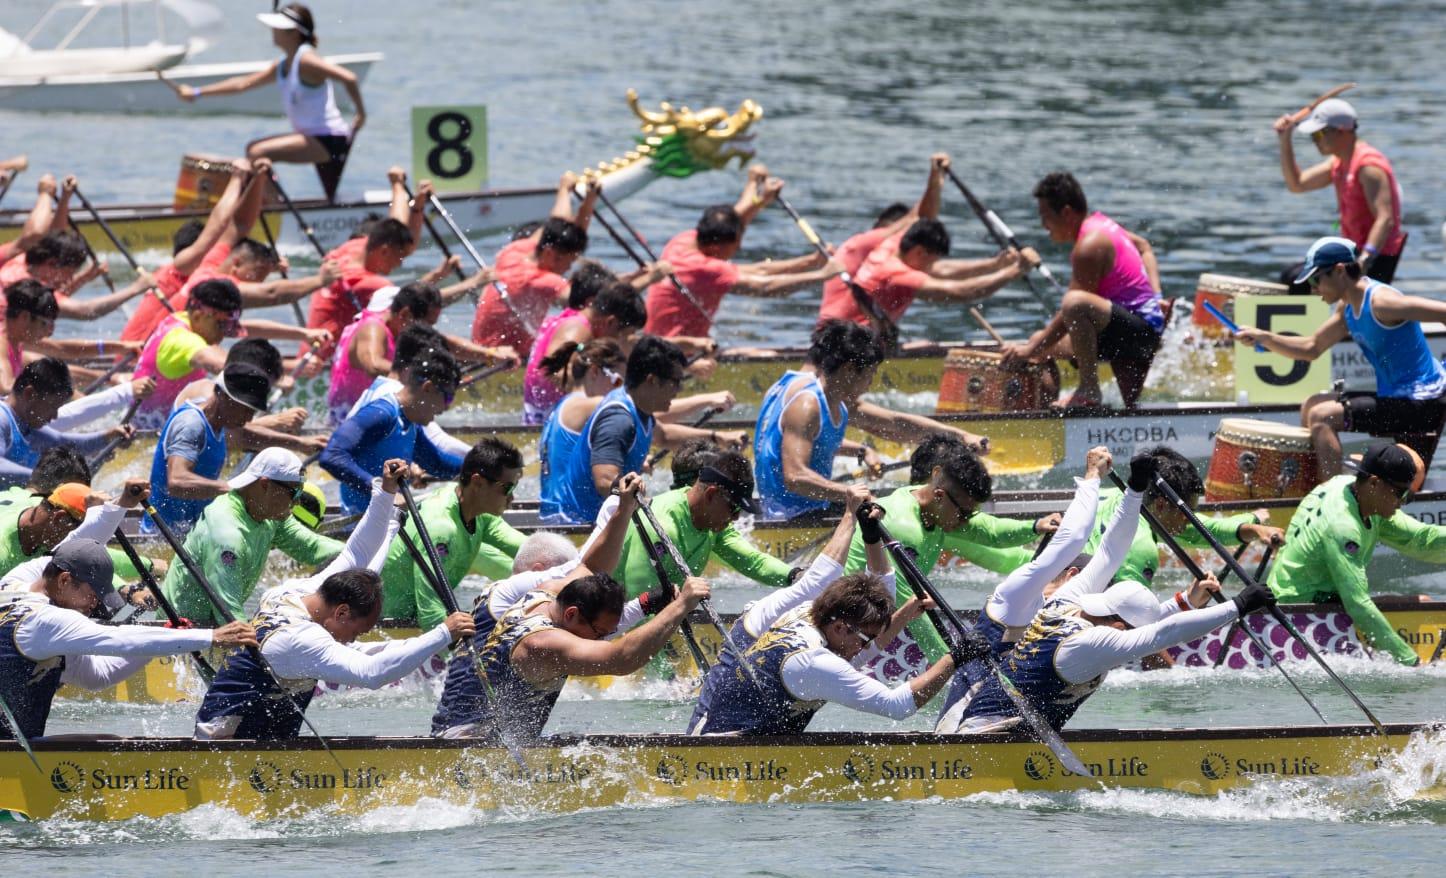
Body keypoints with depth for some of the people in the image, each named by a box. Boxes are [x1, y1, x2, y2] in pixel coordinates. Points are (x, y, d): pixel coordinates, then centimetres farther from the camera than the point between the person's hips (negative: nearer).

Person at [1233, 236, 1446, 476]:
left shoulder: (1380, 301, -21)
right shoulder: (1347, 308, 10)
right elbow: (1312, 348, 18)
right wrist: (1262, 337, 5)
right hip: (1394, 397, 10)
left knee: (1322, 416, -16)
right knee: (1311, 405, 20)